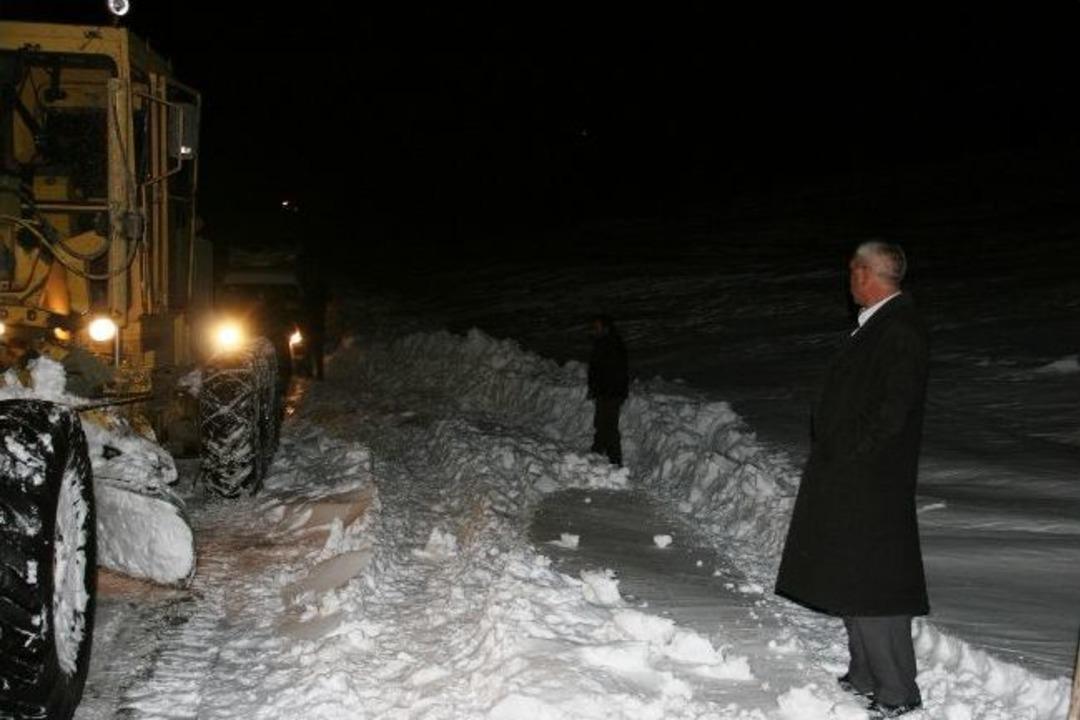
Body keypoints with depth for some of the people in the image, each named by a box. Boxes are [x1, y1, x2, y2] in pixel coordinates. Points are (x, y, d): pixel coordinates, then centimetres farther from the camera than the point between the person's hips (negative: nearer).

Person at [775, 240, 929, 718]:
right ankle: (866, 676, 29)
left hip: (871, 482, -10)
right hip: (845, 479, 10)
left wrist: (849, 453, -17)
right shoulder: (872, 326, 13)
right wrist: (828, 445, 9)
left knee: (872, 584, -3)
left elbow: (893, 411, -22)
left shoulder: (899, 329, -17)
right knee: (850, 580, 17)